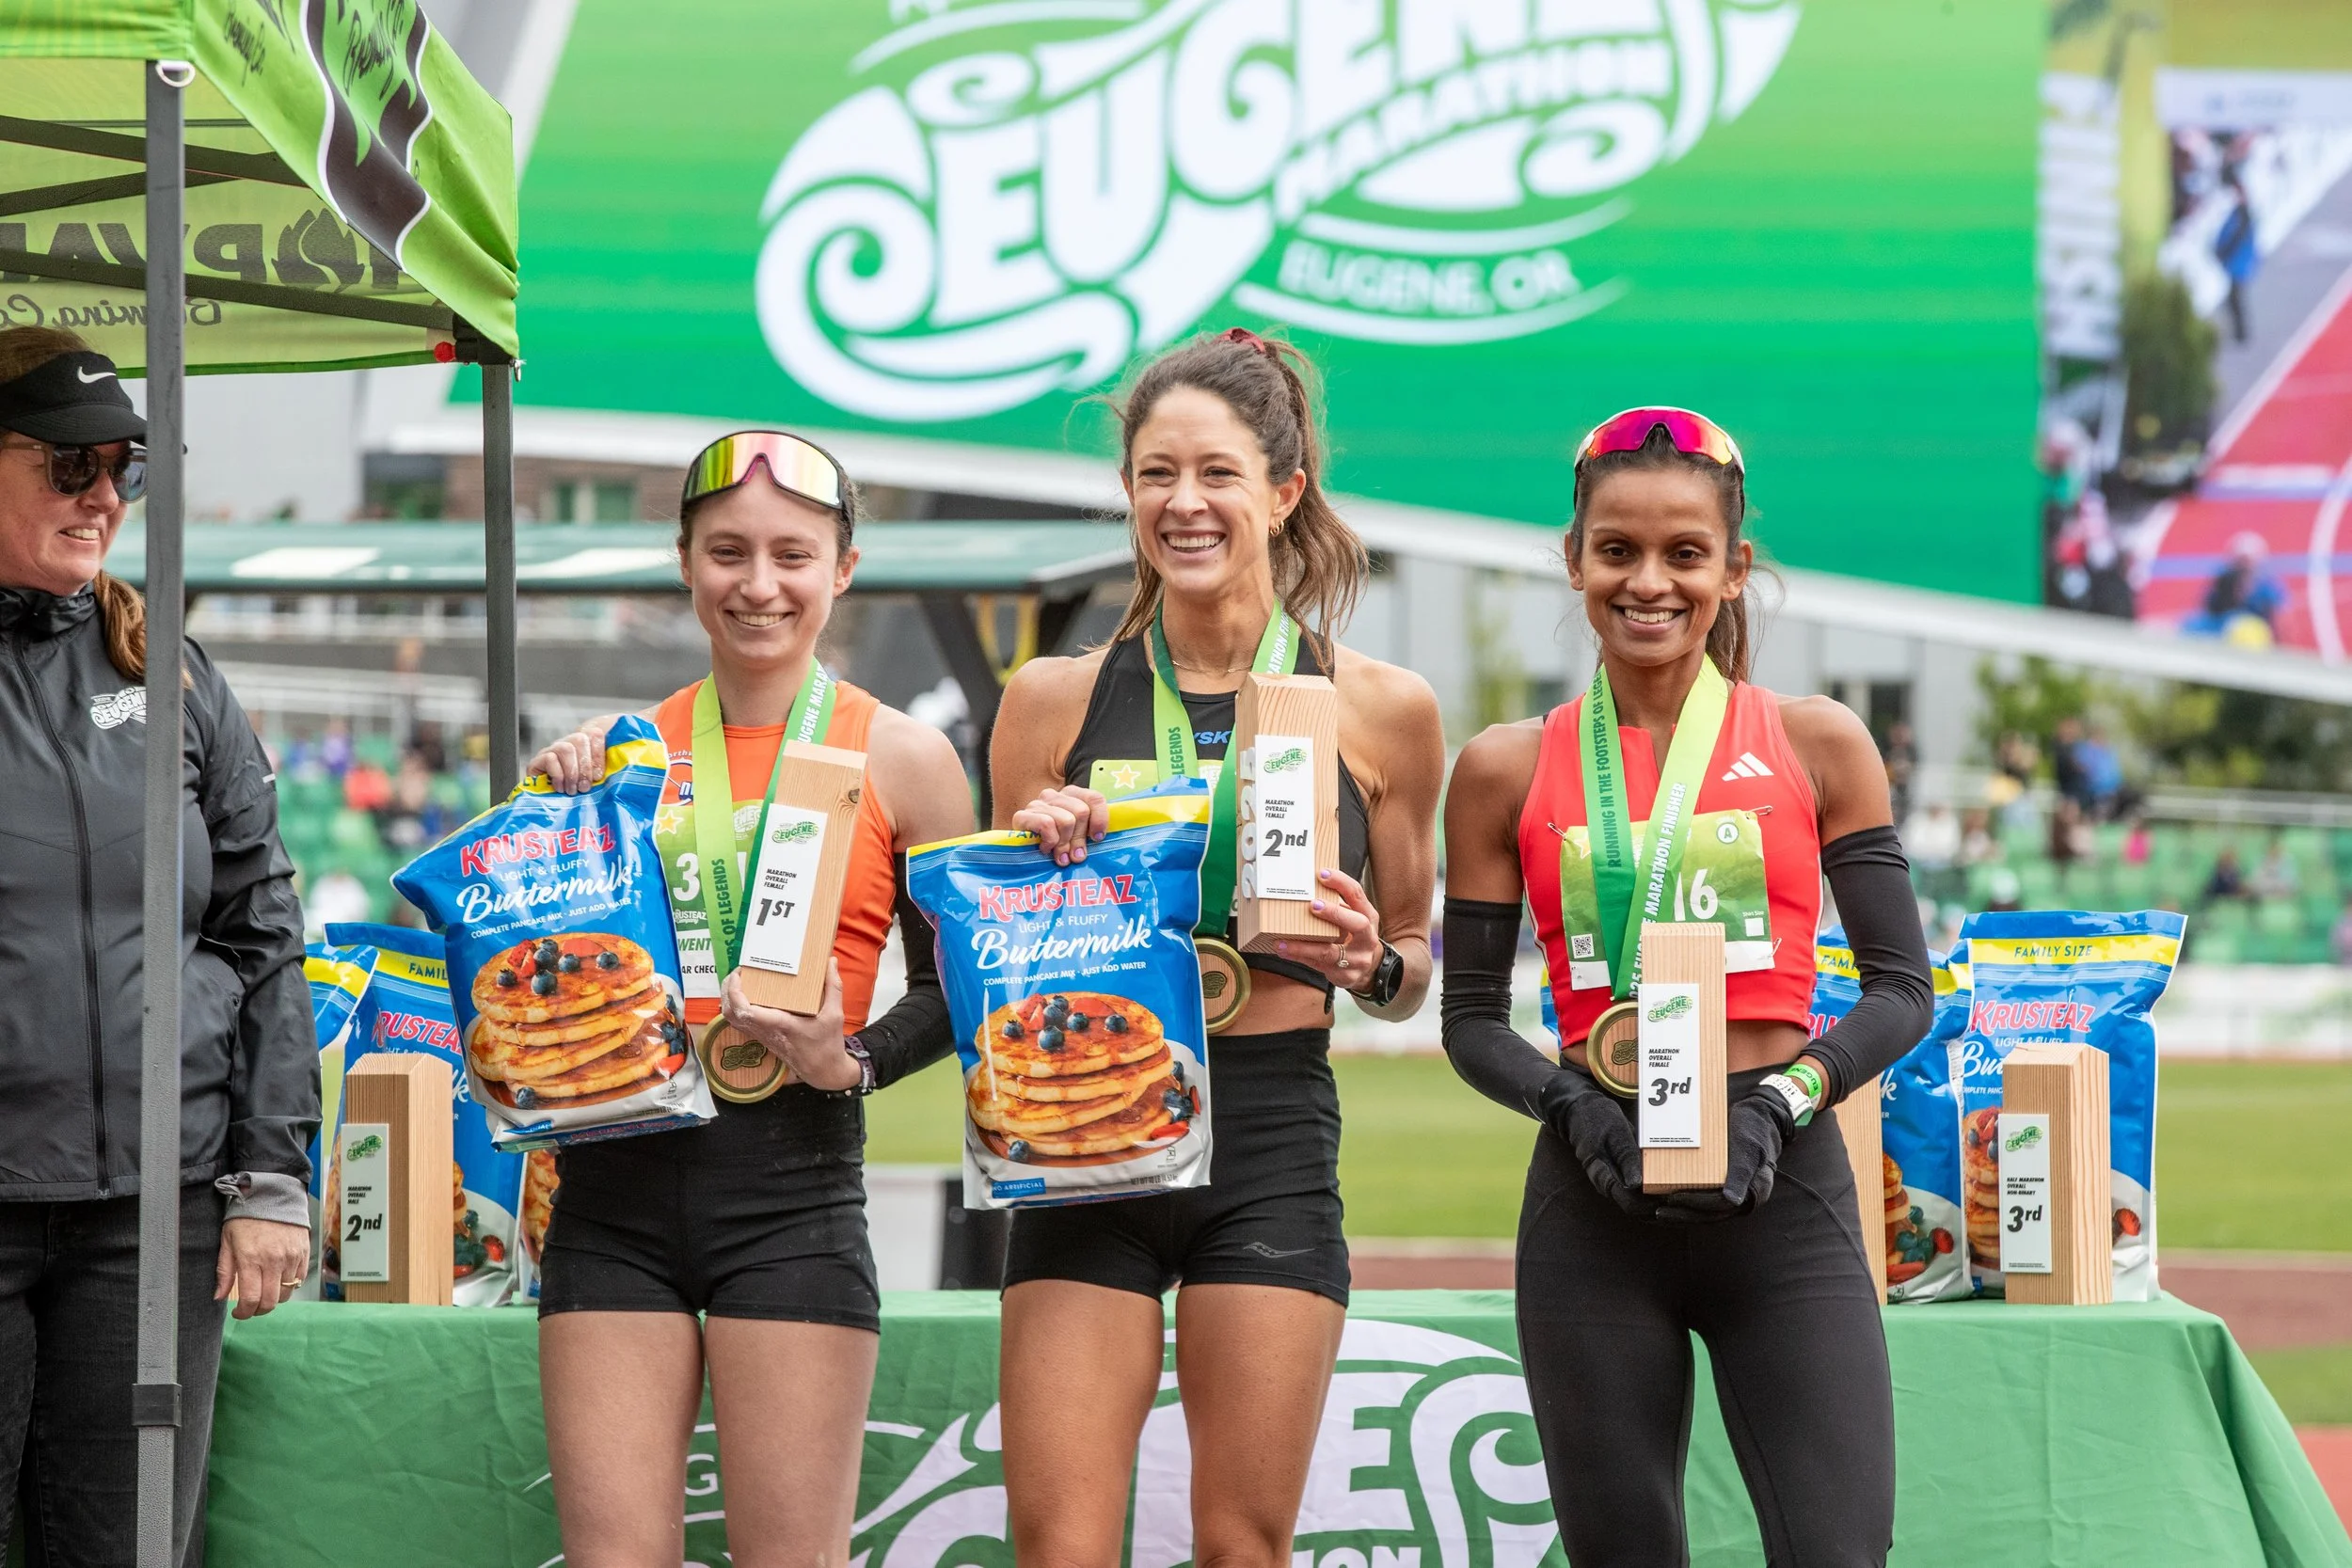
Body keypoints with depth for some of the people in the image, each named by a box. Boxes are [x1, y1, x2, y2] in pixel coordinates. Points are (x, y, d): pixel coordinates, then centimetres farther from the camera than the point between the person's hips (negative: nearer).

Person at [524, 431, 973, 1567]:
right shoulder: (621, 752, 11)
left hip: (789, 1183, -2)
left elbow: (955, 987, 7)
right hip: (618, 1185, 3)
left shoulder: (899, 758, 4)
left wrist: (852, 1061, -11)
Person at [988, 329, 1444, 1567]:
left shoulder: (1380, 710, 4)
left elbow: (1411, 970, 14)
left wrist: (1370, 964, -8)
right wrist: (1036, 859, -6)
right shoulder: (1054, 700, 5)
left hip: (1271, 1139, -1)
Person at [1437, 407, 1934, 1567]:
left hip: (1780, 1197, -1)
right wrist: (1572, 1104, -9)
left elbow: (1901, 990, 6)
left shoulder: (1817, 747, 6)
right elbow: (1472, 1020, 10)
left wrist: (1780, 1103, -10)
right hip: (1594, 1203, 1)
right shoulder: (1508, 771, 8)